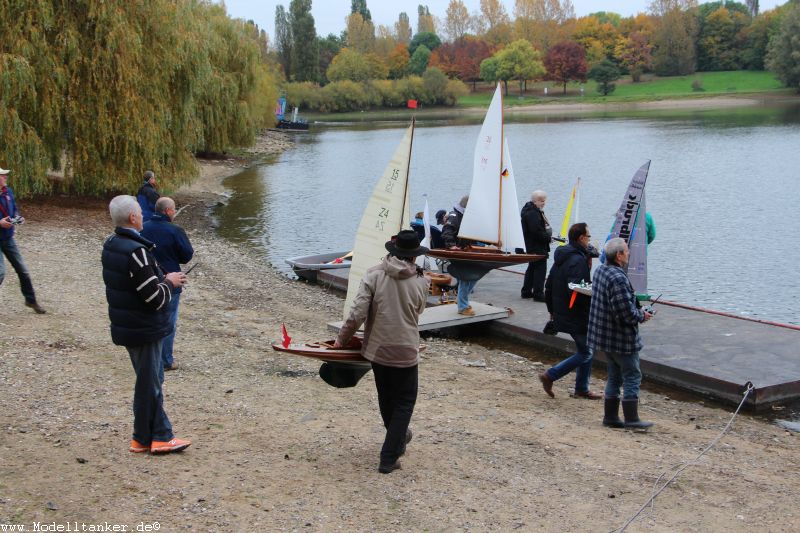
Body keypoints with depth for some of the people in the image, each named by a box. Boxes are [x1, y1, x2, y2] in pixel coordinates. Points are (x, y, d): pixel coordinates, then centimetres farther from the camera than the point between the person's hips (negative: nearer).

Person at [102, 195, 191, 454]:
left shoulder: (110, 245, 4)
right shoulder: (136, 251, -25)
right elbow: (155, 299, -24)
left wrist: (162, 279, 8)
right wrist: (170, 282, -6)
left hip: (124, 325, 9)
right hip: (144, 328, -9)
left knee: (148, 381, 18)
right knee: (148, 382, 4)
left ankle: (160, 434, 26)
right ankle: (147, 438, 15)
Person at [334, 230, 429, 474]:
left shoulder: (374, 275, -11)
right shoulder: (421, 282, -8)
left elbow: (358, 313, -15)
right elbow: (417, 313, 6)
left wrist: (342, 339, -2)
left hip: (377, 350, 2)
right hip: (406, 352, -2)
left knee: (386, 399, 22)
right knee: (405, 402, 11)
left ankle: (398, 438, 44)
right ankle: (388, 458, 6)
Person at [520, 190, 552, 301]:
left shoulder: (536, 211, 16)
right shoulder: (532, 213, -19)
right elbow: (537, 231, -26)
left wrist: (548, 234, 7)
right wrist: (548, 238, -15)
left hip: (531, 247, 11)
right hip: (537, 248, -11)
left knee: (532, 268, 18)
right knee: (540, 269, -8)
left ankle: (526, 291, 26)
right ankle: (538, 294, -6)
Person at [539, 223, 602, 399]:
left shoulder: (561, 258, 11)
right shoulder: (578, 260, -20)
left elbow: (548, 287, 17)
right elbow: (576, 292, -29)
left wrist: (552, 310, 25)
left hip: (562, 315, 10)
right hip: (577, 317, -10)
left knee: (585, 350, 19)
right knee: (585, 353, 1)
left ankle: (582, 389, 24)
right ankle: (550, 376, 0)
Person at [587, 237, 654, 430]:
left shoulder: (600, 270, 6)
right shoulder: (618, 278, -26)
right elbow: (626, 313, -27)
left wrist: (636, 310, 13)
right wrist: (642, 315, -8)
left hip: (604, 335, 9)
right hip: (622, 339, -9)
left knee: (614, 376, 17)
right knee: (632, 377, 2)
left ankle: (611, 417, 22)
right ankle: (631, 419, 6)